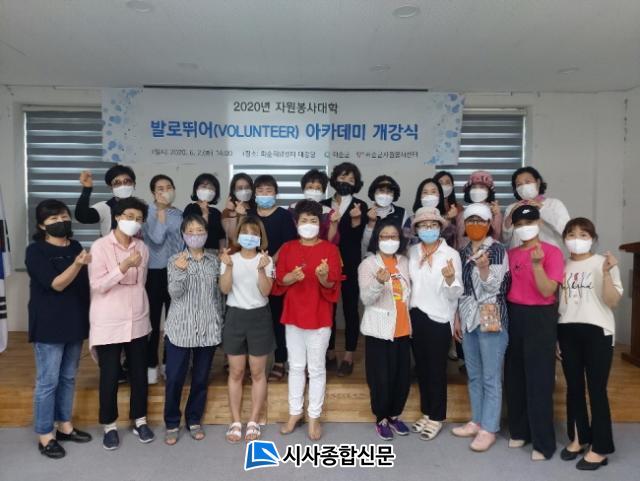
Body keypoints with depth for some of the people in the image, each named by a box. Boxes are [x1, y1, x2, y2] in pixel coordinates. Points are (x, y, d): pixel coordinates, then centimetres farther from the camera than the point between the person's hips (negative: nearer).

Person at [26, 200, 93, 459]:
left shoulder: (76, 247, 7)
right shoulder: (36, 251, -10)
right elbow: (56, 284, -19)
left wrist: (88, 318, 13)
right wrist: (77, 264, -36)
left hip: (74, 322, 6)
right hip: (49, 325, -6)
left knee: (68, 378, 15)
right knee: (48, 381, 3)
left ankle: (64, 426, 30)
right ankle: (45, 436, 16)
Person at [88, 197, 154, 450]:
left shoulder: (142, 248, 4)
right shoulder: (100, 246, -9)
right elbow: (97, 286, -16)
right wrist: (124, 267, -27)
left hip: (138, 321, 4)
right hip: (108, 323, -4)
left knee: (139, 373, 11)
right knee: (110, 376, 6)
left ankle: (140, 420, 29)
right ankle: (110, 425, 25)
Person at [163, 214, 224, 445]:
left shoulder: (214, 261, 4)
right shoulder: (175, 260, -2)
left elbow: (219, 294, 10)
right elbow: (175, 294, -12)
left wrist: (219, 322, 10)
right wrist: (180, 271, -28)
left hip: (208, 328, 2)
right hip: (180, 328, -2)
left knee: (201, 378, 11)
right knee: (174, 378, 2)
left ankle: (194, 420, 28)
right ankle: (172, 423, 21)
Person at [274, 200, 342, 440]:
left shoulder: (330, 249, -5)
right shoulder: (287, 248, 4)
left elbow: (333, 287, -8)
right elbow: (278, 283, 3)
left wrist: (324, 279, -29)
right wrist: (290, 278, -18)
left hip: (319, 317, -3)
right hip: (293, 315, 3)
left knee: (316, 368, 7)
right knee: (296, 367, 14)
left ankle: (314, 416, 20)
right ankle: (295, 412, 29)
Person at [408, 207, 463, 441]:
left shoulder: (451, 254, -9)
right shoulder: (412, 252, 3)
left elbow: (456, 294, -12)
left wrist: (450, 279, -31)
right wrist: (407, 312, 0)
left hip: (438, 318, -4)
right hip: (415, 316, 4)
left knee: (436, 370, 6)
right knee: (421, 367, 15)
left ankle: (437, 418, 22)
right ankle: (426, 413, 31)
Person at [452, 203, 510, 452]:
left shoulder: (498, 250, -7)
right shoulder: (464, 252, 11)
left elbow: (493, 287, -13)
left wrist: (484, 267, -30)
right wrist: (457, 318, 14)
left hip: (491, 320, -6)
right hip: (469, 320, 7)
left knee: (491, 378, 0)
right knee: (474, 376, 14)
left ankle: (489, 429, 10)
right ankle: (476, 421, 27)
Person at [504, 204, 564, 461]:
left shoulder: (552, 252, -7)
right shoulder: (510, 253, 8)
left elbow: (547, 291, -16)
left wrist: (537, 263, -26)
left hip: (540, 318, -5)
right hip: (513, 316, 5)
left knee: (539, 380, -1)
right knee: (514, 376, 12)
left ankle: (544, 443, 11)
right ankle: (519, 431, 27)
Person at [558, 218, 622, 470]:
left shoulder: (603, 263, -3)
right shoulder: (562, 265, 8)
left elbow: (612, 302, -12)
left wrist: (606, 273, -25)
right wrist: (554, 334, 9)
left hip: (597, 332, -4)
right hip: (567, 331, 4)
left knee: (596, 390, -1)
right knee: (574, 387, 12)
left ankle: (600, 448, 11)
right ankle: (578, 437, 27)